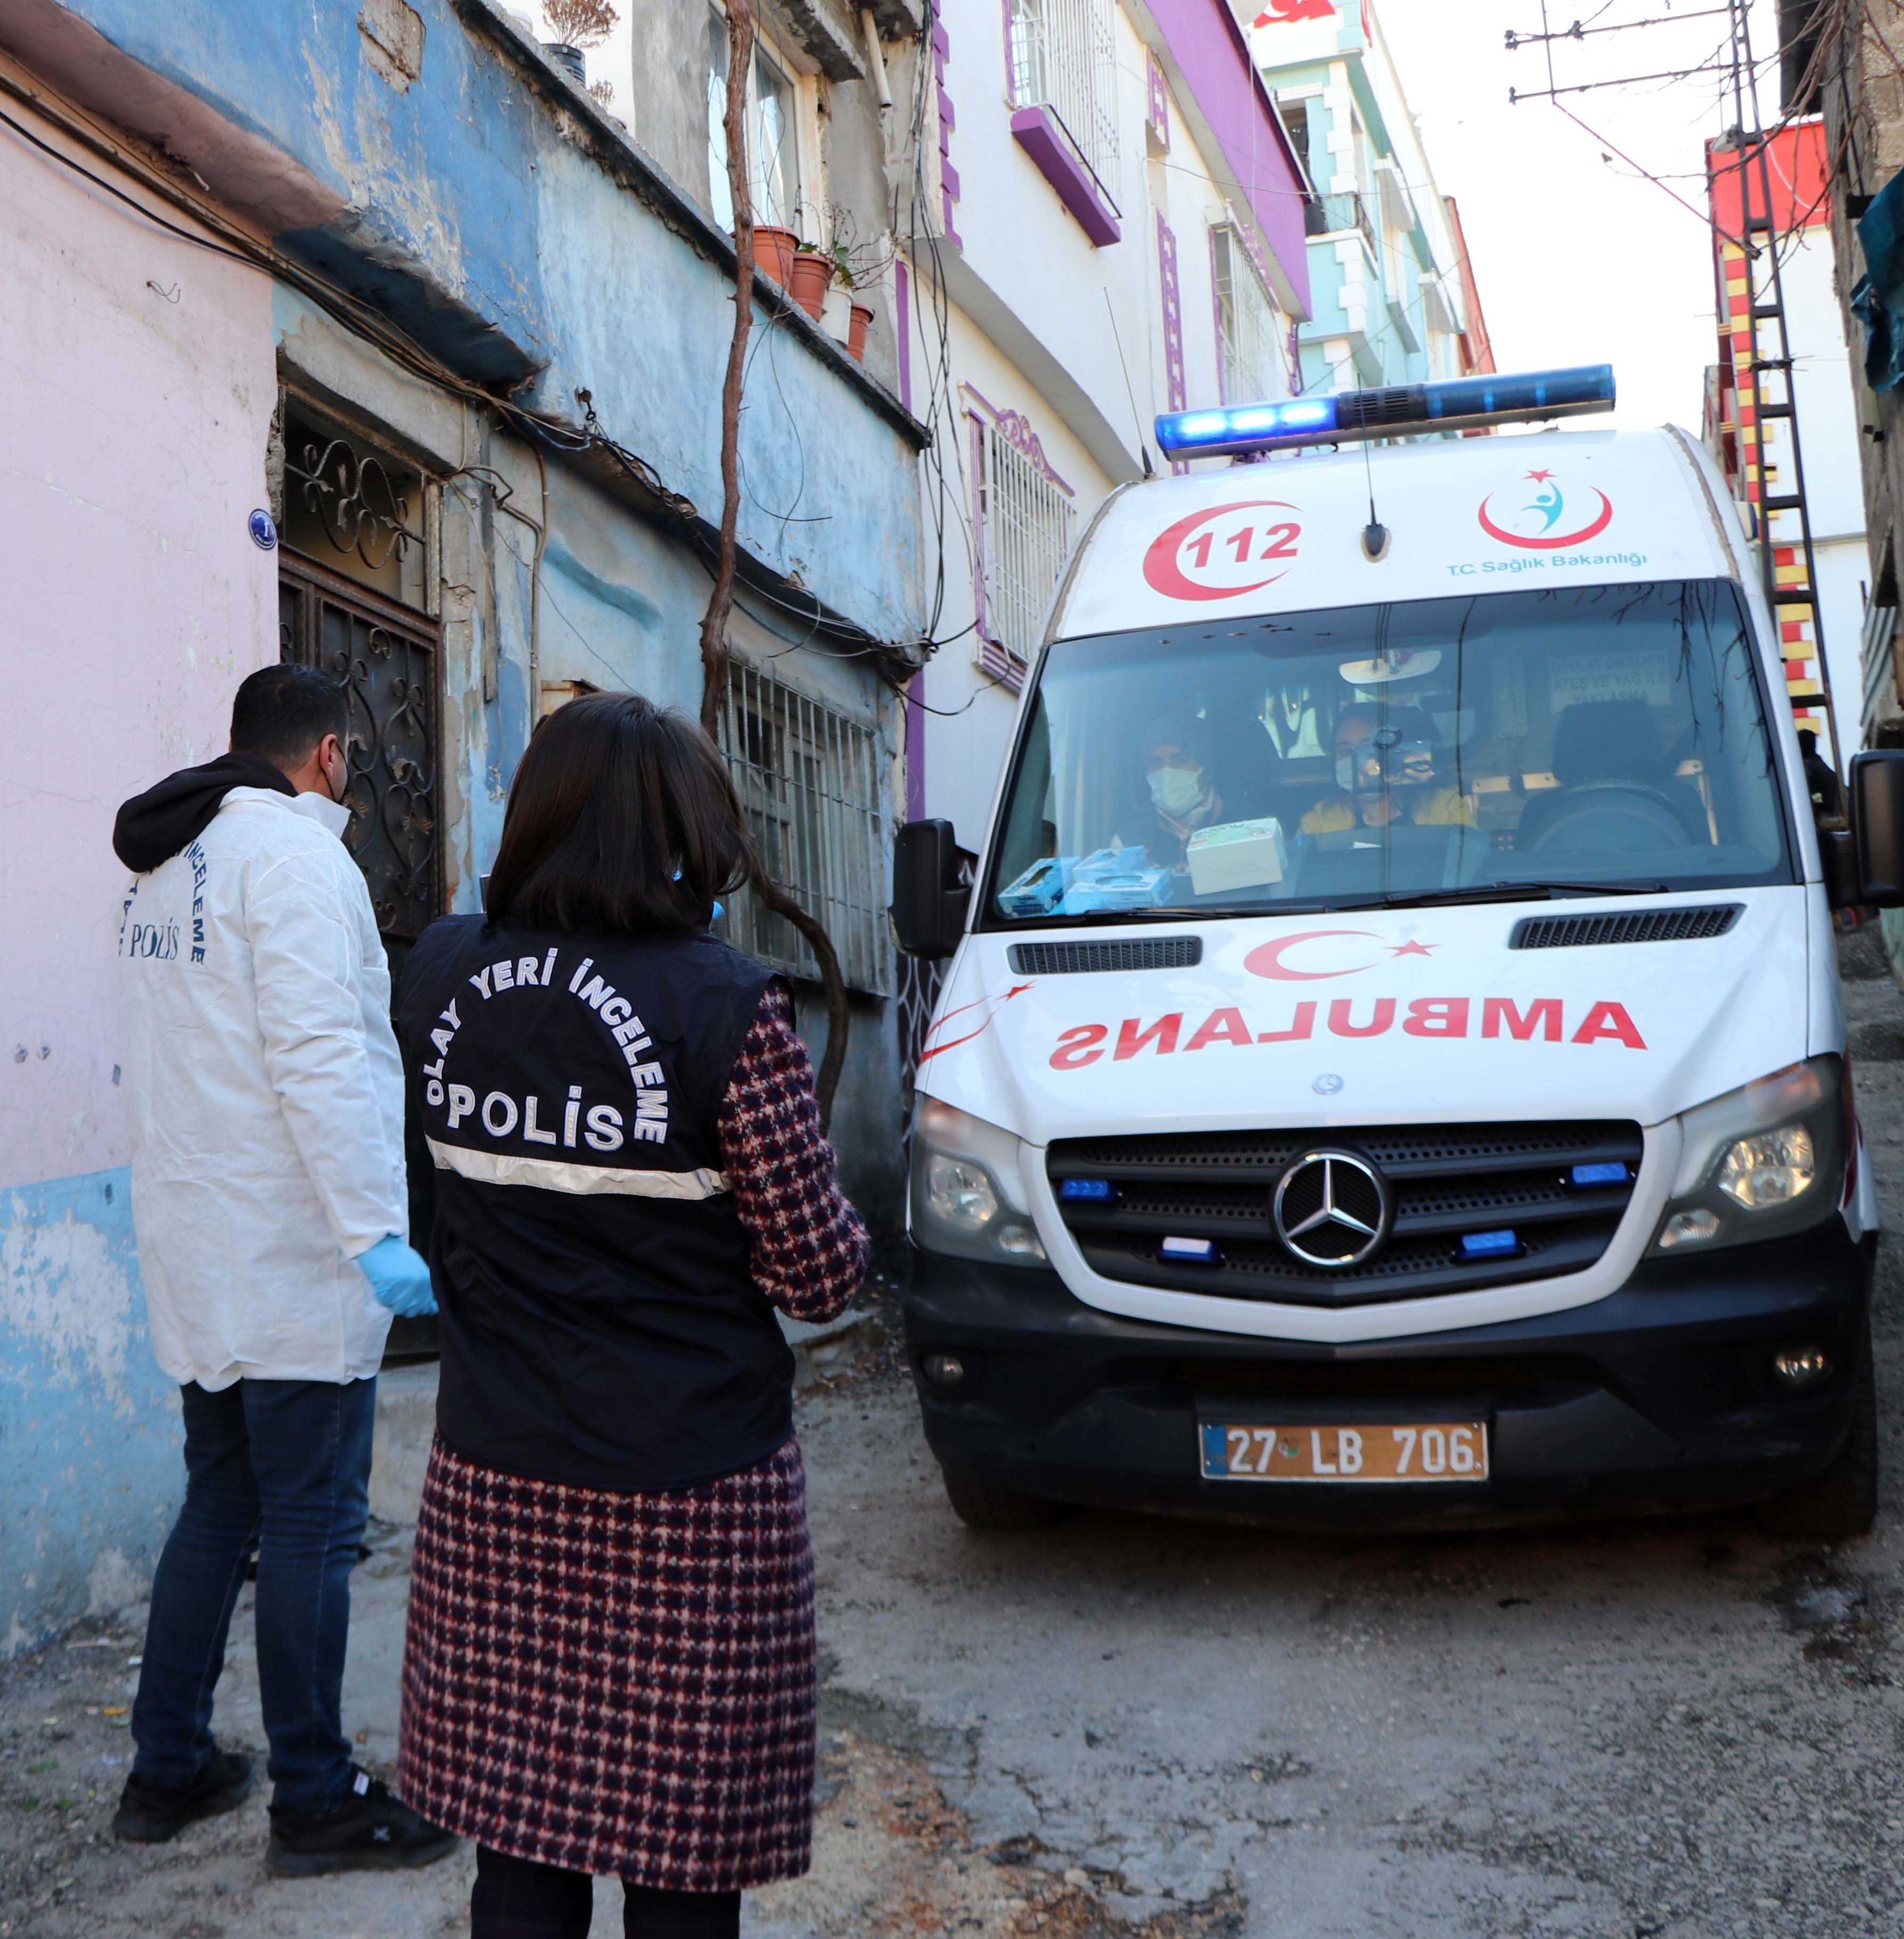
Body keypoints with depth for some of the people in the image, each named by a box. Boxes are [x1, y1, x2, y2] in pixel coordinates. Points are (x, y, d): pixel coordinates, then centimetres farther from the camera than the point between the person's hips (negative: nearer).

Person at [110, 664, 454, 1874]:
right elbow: (320, 1056, -23)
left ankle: (169, 1771, 26)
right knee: (312, 1526, -1)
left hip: (194, 1249, 9)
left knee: (220, 1506, 17)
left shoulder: (166, 865, 16)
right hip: (293, 1263, -9)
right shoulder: (294, 853, -13)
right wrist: (376, 1232, -25)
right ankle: (316, 1801, 9)